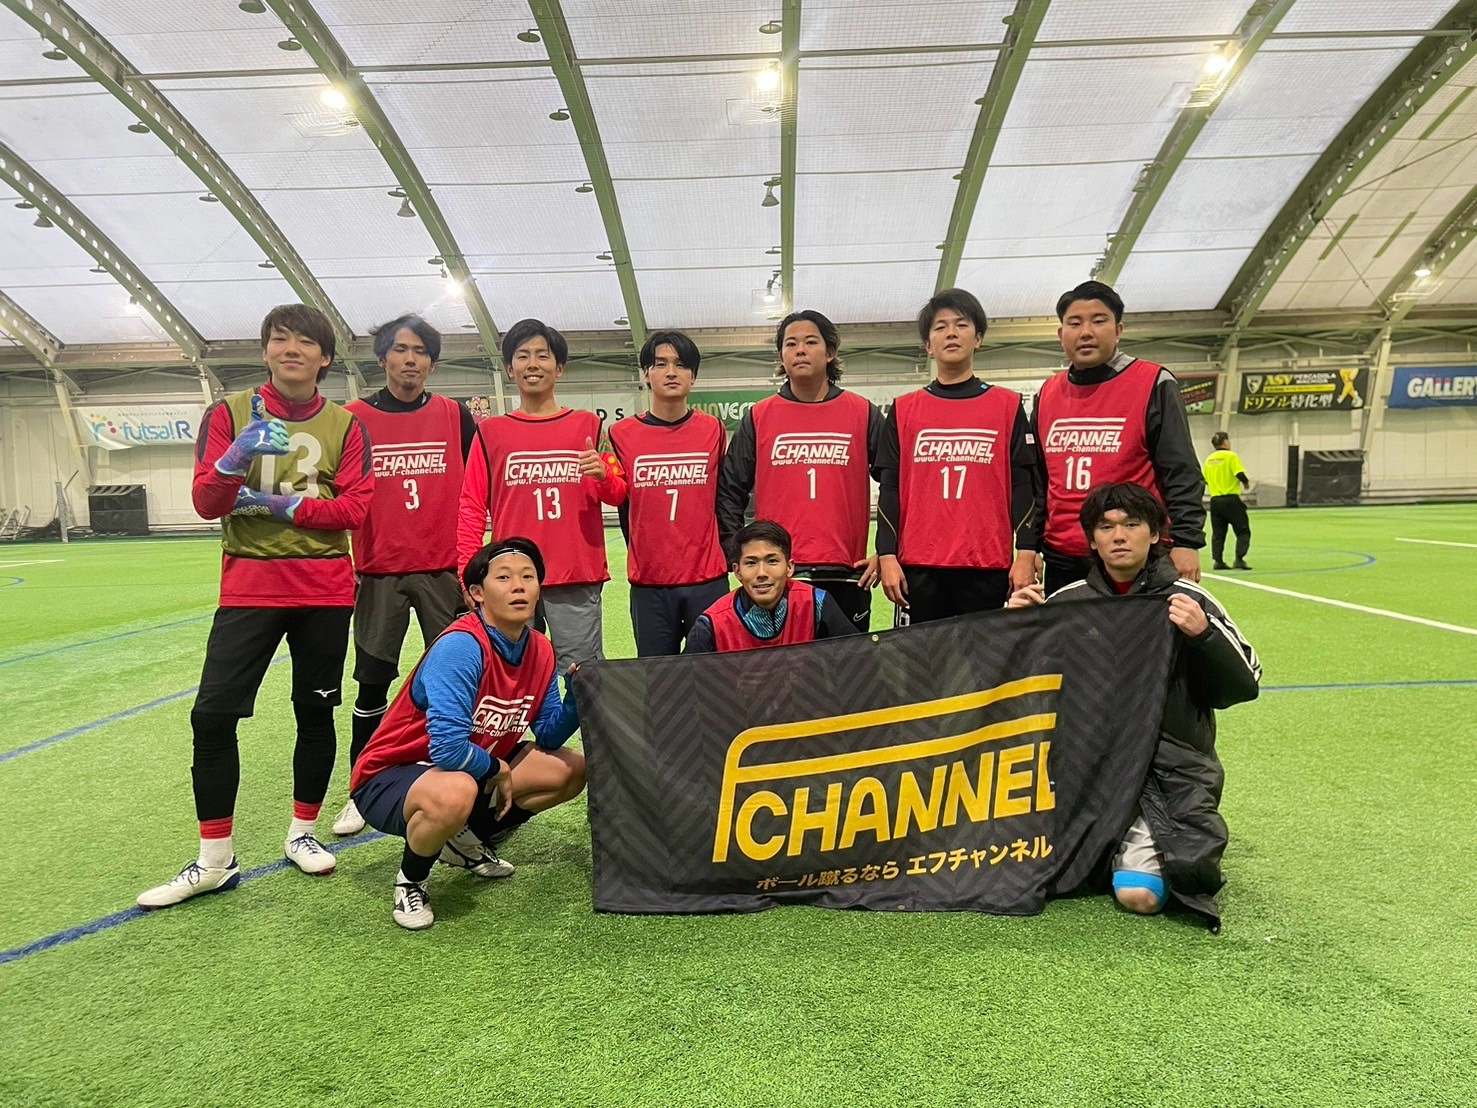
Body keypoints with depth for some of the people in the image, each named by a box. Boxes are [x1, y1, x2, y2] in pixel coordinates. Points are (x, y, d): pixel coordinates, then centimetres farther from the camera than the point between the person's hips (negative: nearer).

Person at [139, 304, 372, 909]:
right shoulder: (230, 413, 4)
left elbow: (355, 507, -4)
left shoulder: (345, 425, 4)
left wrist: (283, 506, -14)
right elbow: (206, 502, -3)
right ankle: (214, 860, 7)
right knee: (212, 714, -6)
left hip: (325, 591, 1)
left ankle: (302, 833, 26)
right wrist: (234, 458, -22)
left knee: (315, 712, 7)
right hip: (249, 586, 0)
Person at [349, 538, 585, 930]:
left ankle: (471, 842, 21)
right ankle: (410, 882, -5)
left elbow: (549, 737, 0)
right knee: (455, 793, -40)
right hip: (389, 777, -8)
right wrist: (497, 769, -18)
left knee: (572, 769, 2)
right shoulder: (461, 647, -29)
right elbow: (449, 749, -36)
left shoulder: (540, 651, -5)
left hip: (474, 770, 8)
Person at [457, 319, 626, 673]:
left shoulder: (588, 425, 9)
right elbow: (472, 508, 7)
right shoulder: (491, 431, 9)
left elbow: (618, 495, 9)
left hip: (578, 579, 0)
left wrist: (603, 475, -13)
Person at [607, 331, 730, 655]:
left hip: (708, 579, 0)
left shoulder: (713, 430, 3)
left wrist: (722, 558, 11)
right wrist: (643, 559, 10)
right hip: (648, 582, 0)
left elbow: (722, 498, 11)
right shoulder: (622, 434, 1)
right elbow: (624, 504, 9)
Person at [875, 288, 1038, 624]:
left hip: (988, 568, 0)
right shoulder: (904, 410, 10)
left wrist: (1026, 556, -4)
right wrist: (886, 556, -2)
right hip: (918, 568, 1)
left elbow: (1023, 485, 4)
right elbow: (890, 488, 6)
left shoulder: (1008, 406, 8)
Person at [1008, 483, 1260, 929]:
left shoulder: (1187, 601, 0)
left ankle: (1146, 842, 13)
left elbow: (1245, 685, -3)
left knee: (1139, 894, -20)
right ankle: (1116, 839, 17)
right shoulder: (1067, 601, 7)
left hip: (1171, 766, -3)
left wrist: (1203, 634, -19)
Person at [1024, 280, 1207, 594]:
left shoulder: (1153, 384, -3)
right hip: (1062, 562, 5)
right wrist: (1029, 546, 12)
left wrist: (1185, 541, -14)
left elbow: (1181, 473, -6)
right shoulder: (1047, 394, 11)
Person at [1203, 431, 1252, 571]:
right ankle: (1239, 559, -5)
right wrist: (1246, 484, 5)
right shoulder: (1231, 456, -7)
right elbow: (1240, 474, -14)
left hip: (1215, 500, 5)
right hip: (1231, 500, -5)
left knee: (1218, 533, 9)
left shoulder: (1209, 459, 9)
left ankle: (1217, 560, 6)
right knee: (1243, 531, 3)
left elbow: (1205, 480, 10)